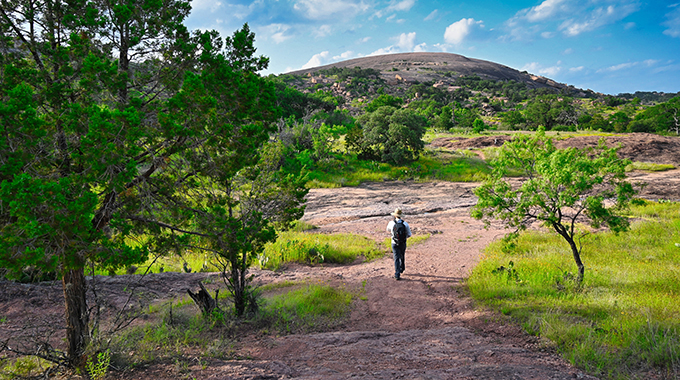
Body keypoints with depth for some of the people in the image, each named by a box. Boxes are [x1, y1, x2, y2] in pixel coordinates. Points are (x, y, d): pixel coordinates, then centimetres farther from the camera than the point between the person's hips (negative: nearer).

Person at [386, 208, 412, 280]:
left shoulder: (391, 223, -12)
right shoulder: (405, 223, -11)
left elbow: (388, 230, 11)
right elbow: (409, 234, -3)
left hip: (395, 244, -2)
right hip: (403, 243, 2)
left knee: (396, 259, 1)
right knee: (402, 256, 25)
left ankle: (397, 275, -6)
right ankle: (401, 269, 46)